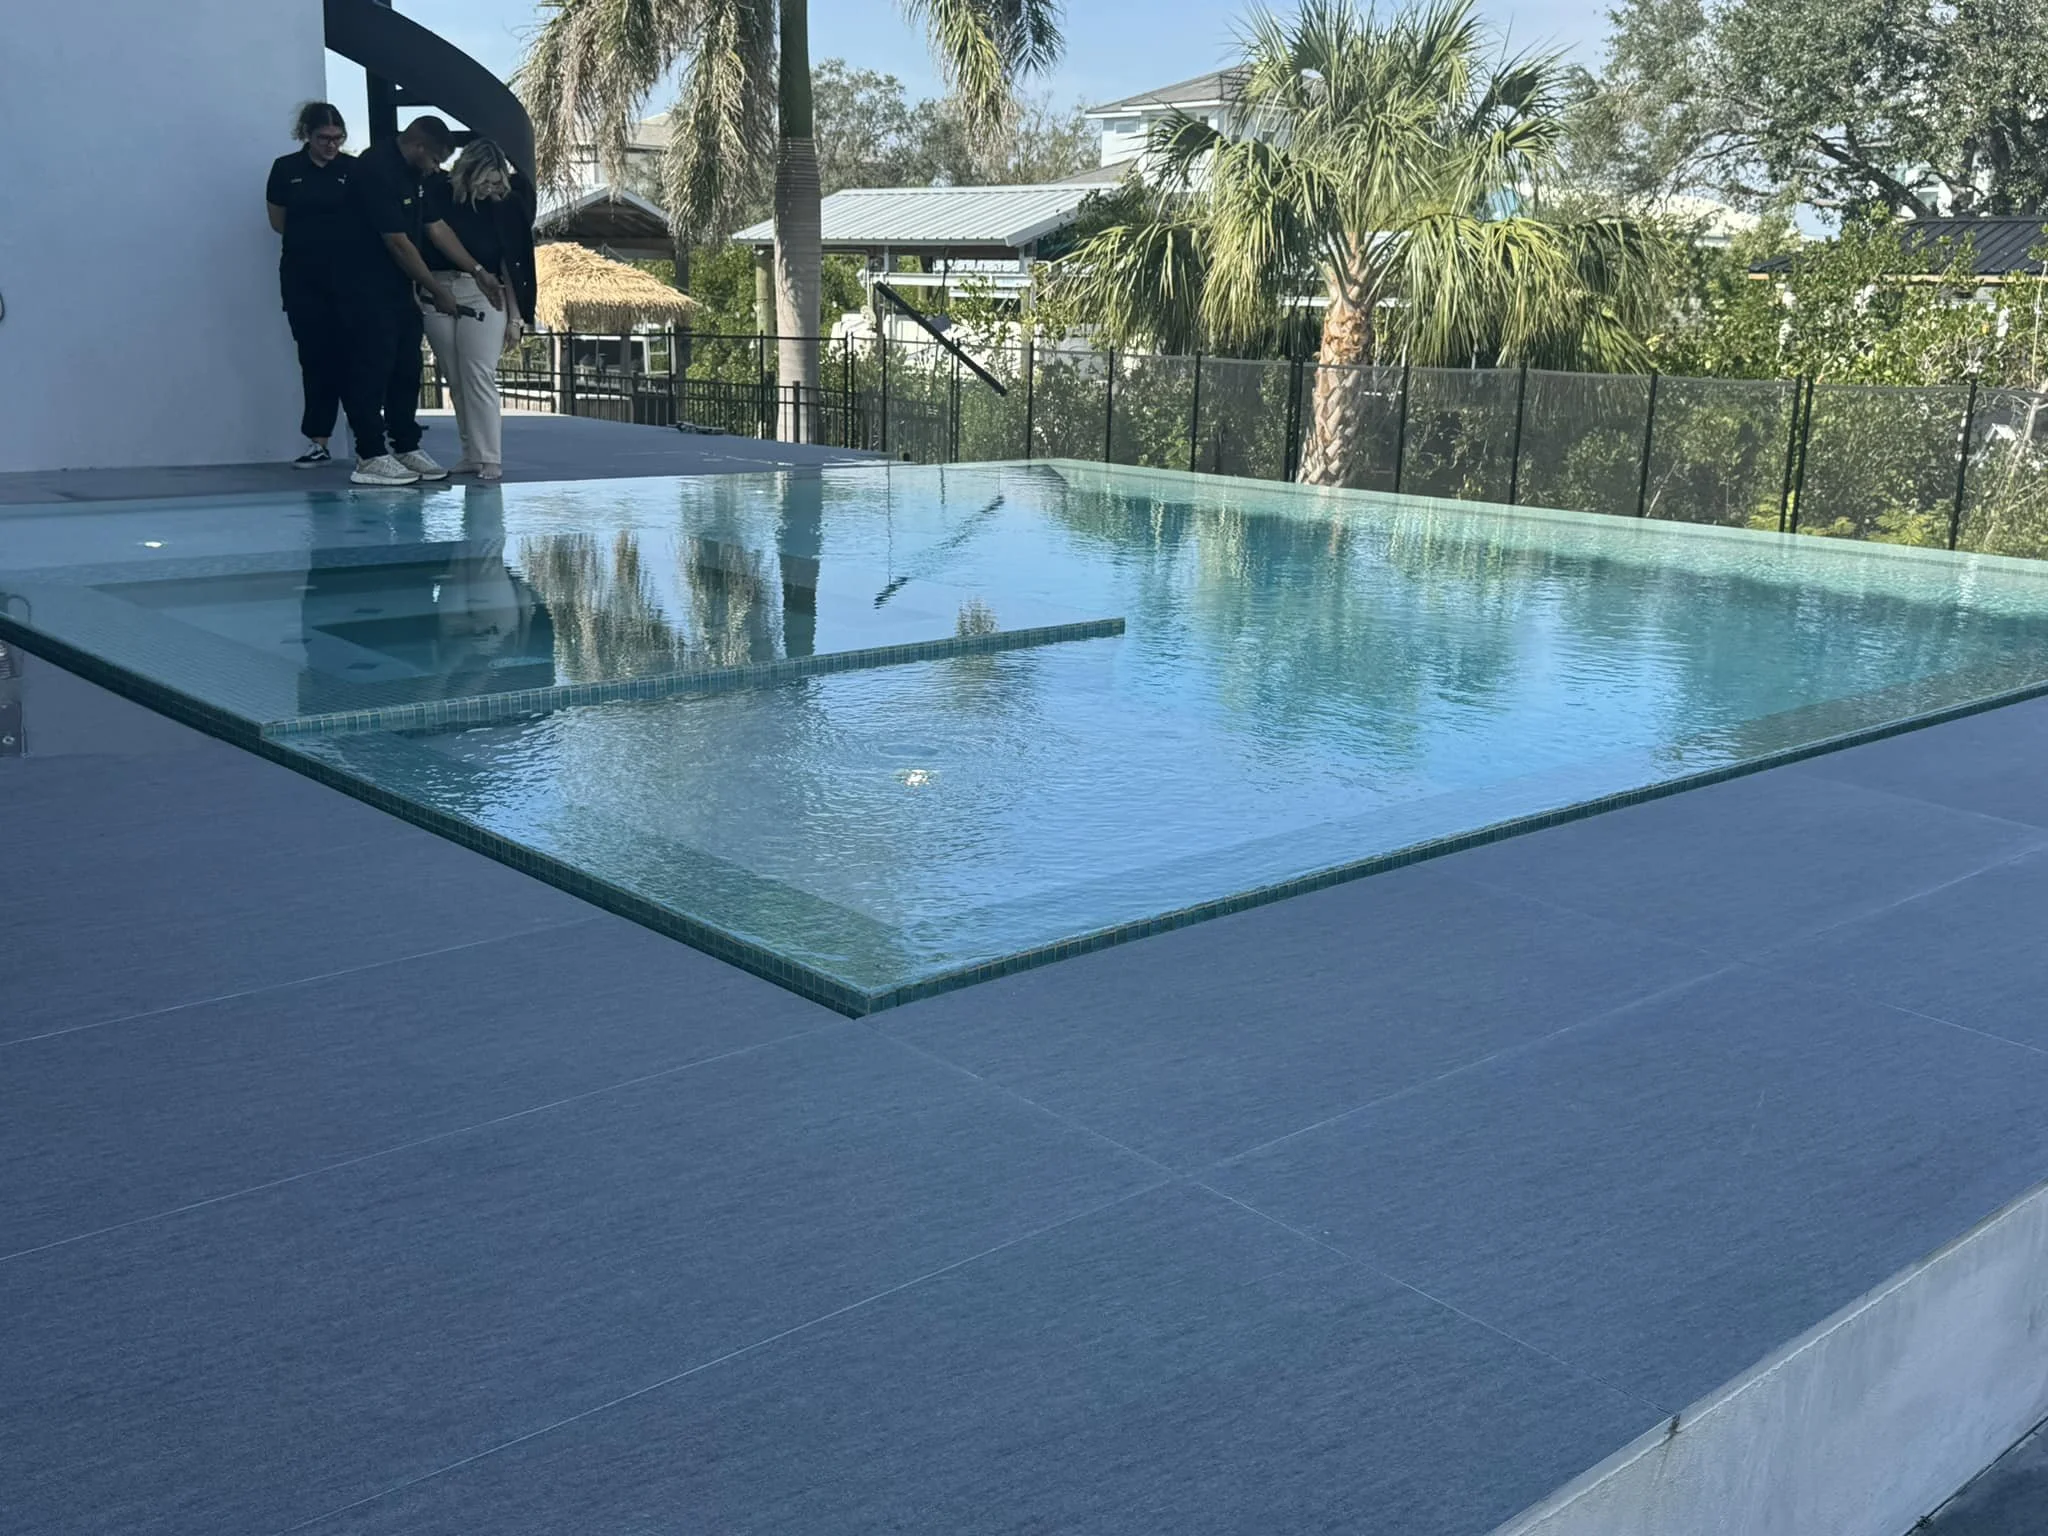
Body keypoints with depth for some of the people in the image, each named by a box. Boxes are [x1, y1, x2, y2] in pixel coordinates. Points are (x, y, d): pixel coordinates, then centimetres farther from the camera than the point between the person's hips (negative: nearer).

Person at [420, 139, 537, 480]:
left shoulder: (503, 204, 0)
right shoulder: (439, 191, -1)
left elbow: (509, 263, 3)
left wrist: (514, 316, 1)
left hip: (483, 295, -2)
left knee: (480, 376, -10)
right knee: (455, 380, 5)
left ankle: (489, 458, -10)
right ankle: (471, 453, 12)